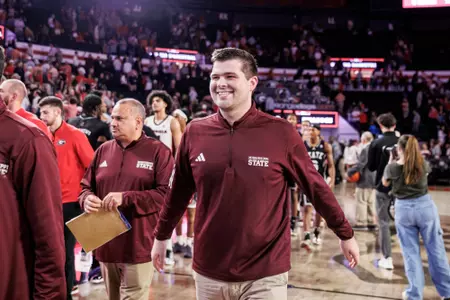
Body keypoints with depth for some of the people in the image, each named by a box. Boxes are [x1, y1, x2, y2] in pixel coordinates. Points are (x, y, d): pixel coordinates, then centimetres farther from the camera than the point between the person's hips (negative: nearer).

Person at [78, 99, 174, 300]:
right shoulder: (103, 150, 11)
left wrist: (126, 198, -22)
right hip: (106, 244, 6)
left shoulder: (158, 151, -7)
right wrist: (87, 198, -7)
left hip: (139, 246, -6)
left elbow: (166, 194, -17)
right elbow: (86, 186, 17)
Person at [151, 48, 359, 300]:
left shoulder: (281, 132, -10)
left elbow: (315, 187, -1)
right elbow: (179, 192, 9)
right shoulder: (195, 132, -2)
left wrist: (346, 234, 7)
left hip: (265, 274, -3)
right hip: (209, 271, 3)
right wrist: (162, 236, 18)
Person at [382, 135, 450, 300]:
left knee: (411, 253, 8)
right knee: (436, 250, 11)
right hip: (425, 206, 1)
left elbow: (385, 183, 9)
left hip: (403, 209, -1)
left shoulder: (392, 167, -11)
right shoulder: (423, 164, -5)